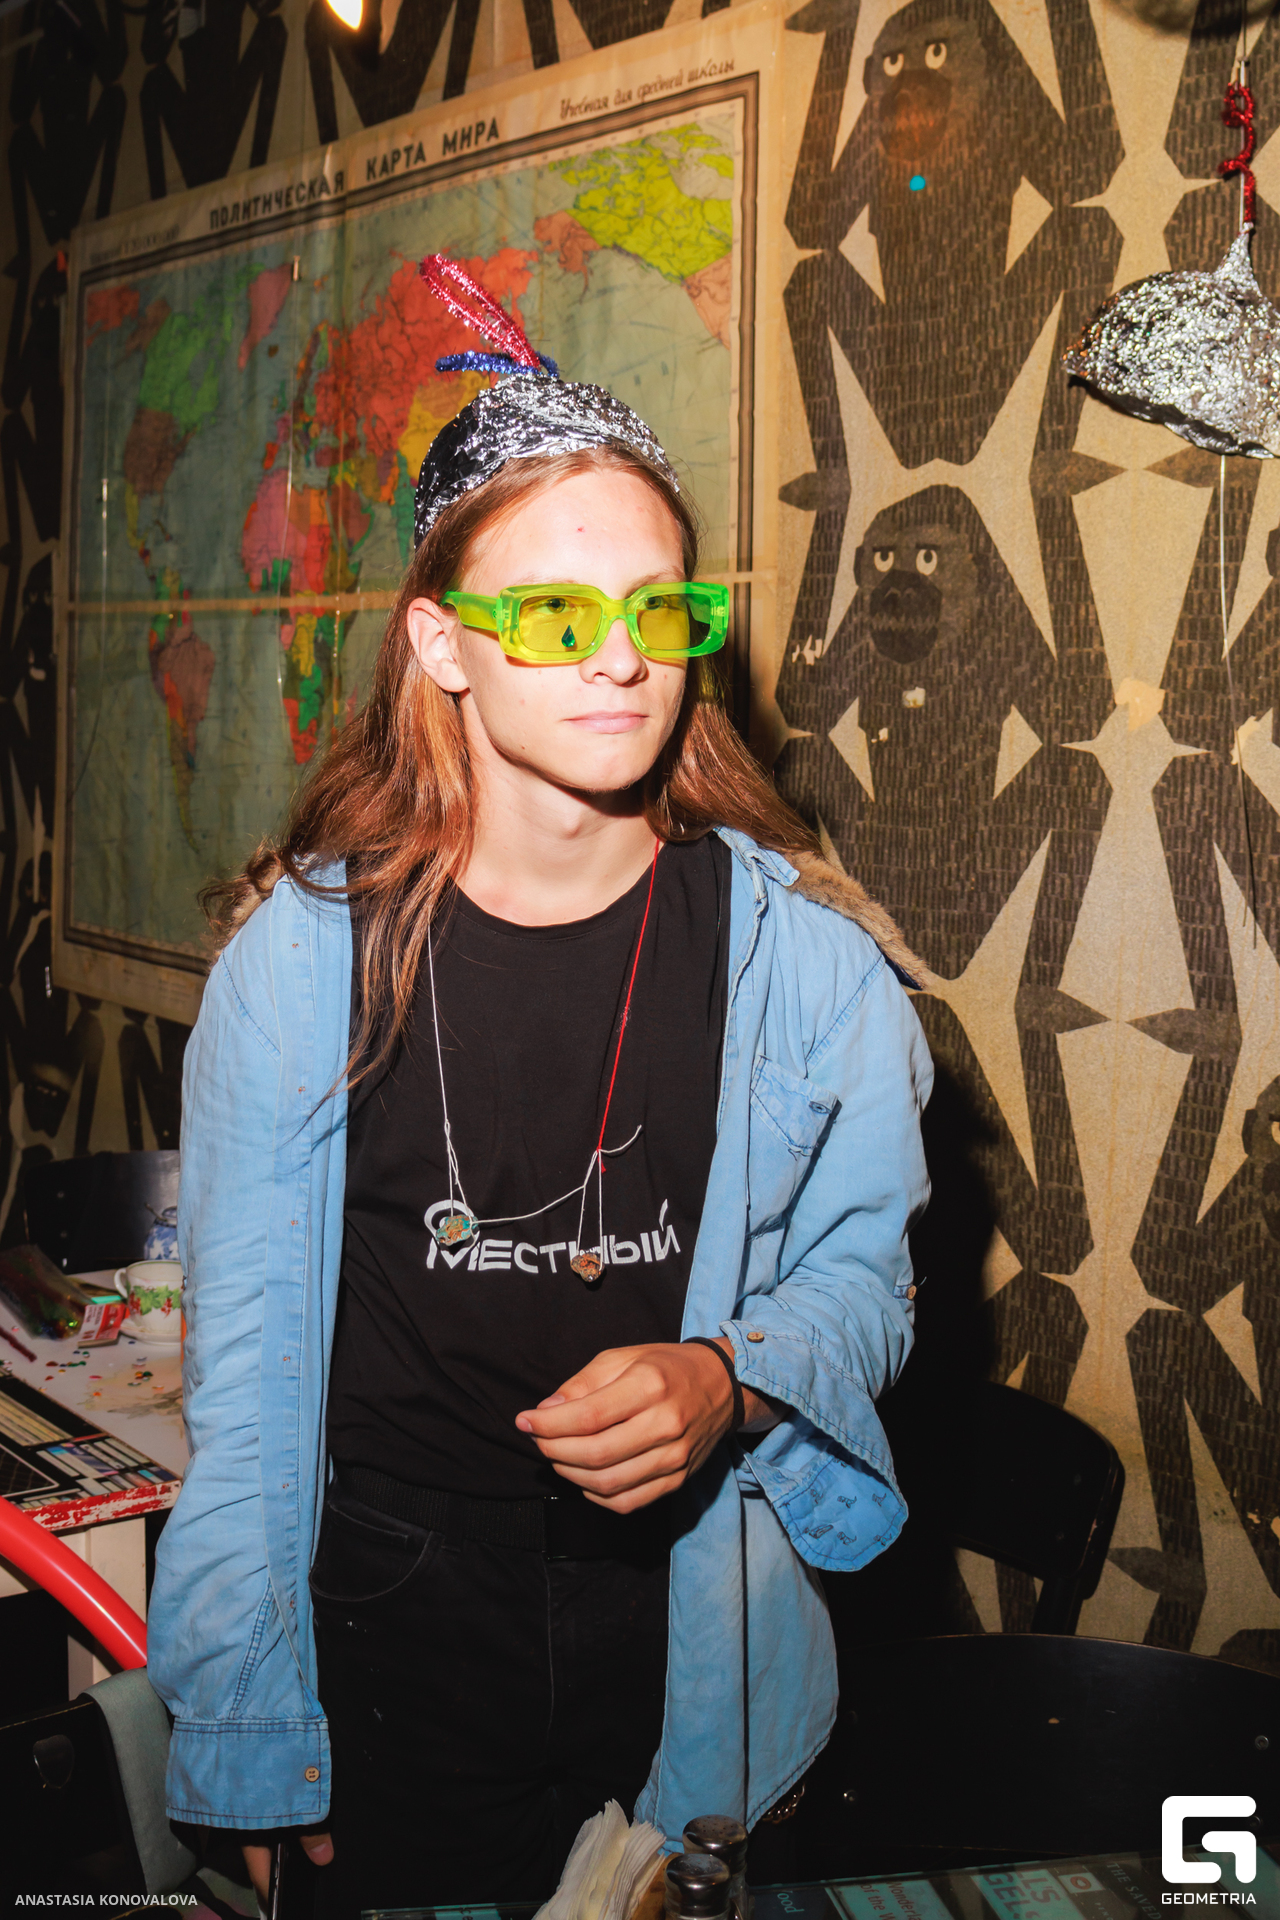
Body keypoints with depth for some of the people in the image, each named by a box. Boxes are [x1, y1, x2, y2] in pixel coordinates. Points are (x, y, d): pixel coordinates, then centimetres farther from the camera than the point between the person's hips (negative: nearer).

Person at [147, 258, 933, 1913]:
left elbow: (862, 1273, 2)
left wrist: (726, 1378, -20)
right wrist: (256, 1761, -4)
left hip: (698, 1667, 1)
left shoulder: (803, 953, -8)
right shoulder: (303, 951, -9)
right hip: (388, 1654, 0)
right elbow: (245, 1364, -6)